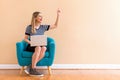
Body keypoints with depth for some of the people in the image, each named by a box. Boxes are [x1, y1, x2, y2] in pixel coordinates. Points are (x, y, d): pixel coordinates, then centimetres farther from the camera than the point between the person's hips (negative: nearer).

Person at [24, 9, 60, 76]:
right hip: (31, 46, -3)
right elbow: (25, 38, 4)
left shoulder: (43, 27, 9)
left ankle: (30, 66, -28)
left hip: (41, 46, 3)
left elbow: (55, 26, 11)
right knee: (38, 48, -38)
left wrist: (58, 15, 3)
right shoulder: (29, 27, 0)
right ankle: (33, 69, -30)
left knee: (44, 48, -34)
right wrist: (31, 42, -16)